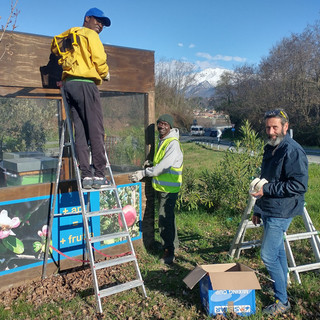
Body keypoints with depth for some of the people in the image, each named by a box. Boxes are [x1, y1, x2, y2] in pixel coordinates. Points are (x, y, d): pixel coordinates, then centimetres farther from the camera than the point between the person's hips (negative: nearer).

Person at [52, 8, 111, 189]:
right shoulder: (91, 35, 4)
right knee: (96, 131, -7)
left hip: (69, 84, 8)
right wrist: (105, 74, 11)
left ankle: (86, 176, -1)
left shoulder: (69, 36, 27)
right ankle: (99, 175, -9)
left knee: (80, 132, 3)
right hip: (85, 84, -7)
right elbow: (99, 59, -6)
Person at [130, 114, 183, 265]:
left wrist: (144, 173, -24)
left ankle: (169, 252, 2)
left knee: (164, 219, -8)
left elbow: (163, 166, -25)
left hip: (169, 188, -9)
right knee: (168, 217, 20)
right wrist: (151, 163, 10)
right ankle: (174, 244, 36)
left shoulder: (173, 144, -17)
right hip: (160, 186, 9)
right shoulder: (161, 141, 13)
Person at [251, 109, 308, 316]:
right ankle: (282, 292, 31)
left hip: (281, 213, -9)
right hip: (269, 211, 9)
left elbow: (299, 185, -23)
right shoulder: (270, 149, 13)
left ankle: (282, 301, 10)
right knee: (278, 253, 17)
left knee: (269, 256, -6)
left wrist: (267, 189, -22)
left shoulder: (293, 151, -17)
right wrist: (258, 209, 21)